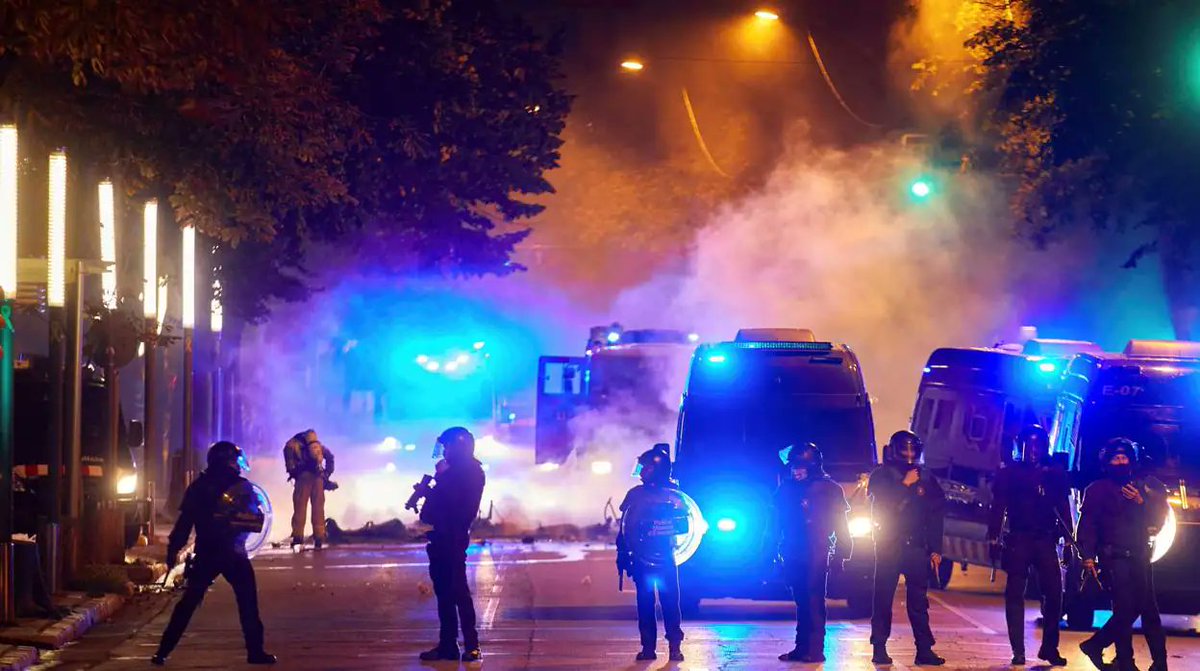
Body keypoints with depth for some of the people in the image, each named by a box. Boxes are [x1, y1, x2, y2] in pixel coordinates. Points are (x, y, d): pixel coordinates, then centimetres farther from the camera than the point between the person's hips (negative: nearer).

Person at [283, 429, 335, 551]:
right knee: (318, 508, 6)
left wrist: (291, 470, -3)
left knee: (300, 507, -3)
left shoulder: (295, 442, 15)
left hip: (303, 475, -3)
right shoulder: (318, 444, 26)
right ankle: (319, 541, 1)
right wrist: (327, 474, 15)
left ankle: (298, 540, -12)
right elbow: (329, 455, 14)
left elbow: (288, 449, -8)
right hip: (318, 476, 3)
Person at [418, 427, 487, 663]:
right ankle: (447, 644, 12)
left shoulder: (470, 472, -9)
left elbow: (455, 501, -21)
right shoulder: (455, 471, 18)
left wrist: (441, 477, -14)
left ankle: (471, 645, -11)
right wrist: (427, 492, 6)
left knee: (457, 590, -11)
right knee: (444, 591, 9)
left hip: (453, 538, -10)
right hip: (442, 537, 10)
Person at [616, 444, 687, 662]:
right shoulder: (635, 494, 8)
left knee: (670, 601, -6)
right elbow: (625, 527, 10)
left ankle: (675, 646, -3)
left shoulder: (674, 495, 1)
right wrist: (622, 553, 6)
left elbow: (684, 526, -1)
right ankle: (648, 646, 6)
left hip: (666, 557, -2)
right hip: (642, 557, 2)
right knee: (645, 601, 2)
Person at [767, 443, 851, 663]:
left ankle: (815, 649, -9)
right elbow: (776, 522, 15)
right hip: (793, 554, 5)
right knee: (801, 601, 9)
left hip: (816, 554, -5)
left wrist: (841, 552, -9)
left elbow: (840, 522, -2)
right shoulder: (786, 489, 11)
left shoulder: (828, 488, -1)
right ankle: (802, 647, 13)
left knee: (814, 599, -9)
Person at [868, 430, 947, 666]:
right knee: (883, 598, -3)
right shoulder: (882, 476, 2)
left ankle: (924, 649, -2)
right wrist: (904, 485, -15)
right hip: (888, 546, -2)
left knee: (919, 600, -1)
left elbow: (936, 516, 10)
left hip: (917, 546, 2)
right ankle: (879, 648, 1)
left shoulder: (925, 478, 9)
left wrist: (935, 549, 6)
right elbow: (882, 505, -12)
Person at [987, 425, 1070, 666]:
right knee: (1015, 594, -3)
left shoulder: (1055, 475, 12)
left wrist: (1068, 540, 3)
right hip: (1018, 539, -2)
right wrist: (994, 538, -9)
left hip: (1046, 540, 2)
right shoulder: (1010, 474, 6)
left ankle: (1049, 648, 8)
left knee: (1054, 593, -4)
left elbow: (1063, 509, 11)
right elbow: (998, 506, 1)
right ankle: (1018, 651, 0)